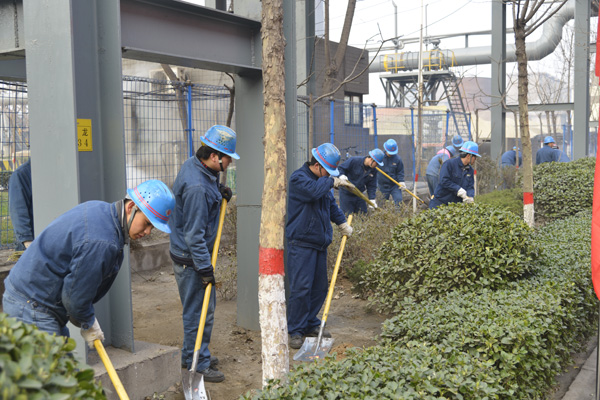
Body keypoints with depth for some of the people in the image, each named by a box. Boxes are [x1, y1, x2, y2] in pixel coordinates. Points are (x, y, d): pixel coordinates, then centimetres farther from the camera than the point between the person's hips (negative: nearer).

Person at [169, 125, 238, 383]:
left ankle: (191, 355, 34)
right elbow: (194, 234, -26)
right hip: (190, 259, -11)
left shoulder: (195, 165, 3)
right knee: (199, 312, 0)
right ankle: (198, 365, 14)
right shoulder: (196, 187, -27)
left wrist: (219, 193, 5)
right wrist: (204, 267, -21)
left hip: (196, 254, 11)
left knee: (205, 306, 20)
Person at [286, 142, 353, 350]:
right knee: (301, 288, -9)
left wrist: (342, 222, 14)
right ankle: (295, 331, 1)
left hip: (320, 243, 9)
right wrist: (331, 181, -15)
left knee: (320, 287, 12)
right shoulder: (299, 178, -11)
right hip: (301, 243, -9)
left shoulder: (323, 180, 16)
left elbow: (331, 204, 27)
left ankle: (311, 325, 24)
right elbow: (314, 191, -32)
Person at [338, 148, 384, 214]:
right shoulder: (354, 161, -17)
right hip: (346, 194, -5)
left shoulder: (373, 171, -1)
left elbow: (372, 186, 3)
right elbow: (340, 168, -12)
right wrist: (341, 176, -33)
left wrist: (372, 199, -9)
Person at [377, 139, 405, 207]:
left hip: (395, 185, -1)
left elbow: (400, 172, 0)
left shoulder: (397, 159, -5)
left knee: (399, 200, -13)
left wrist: (401, 181, -14)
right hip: (382, 185, 1)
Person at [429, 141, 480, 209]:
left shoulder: (470, 170, 10)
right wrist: (459, 189, -25)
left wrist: (470, 196, -17)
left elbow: (470, 187, 6)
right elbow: (444, 181, -21)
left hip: (456, 203, 5)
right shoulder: (449, 164, -11)